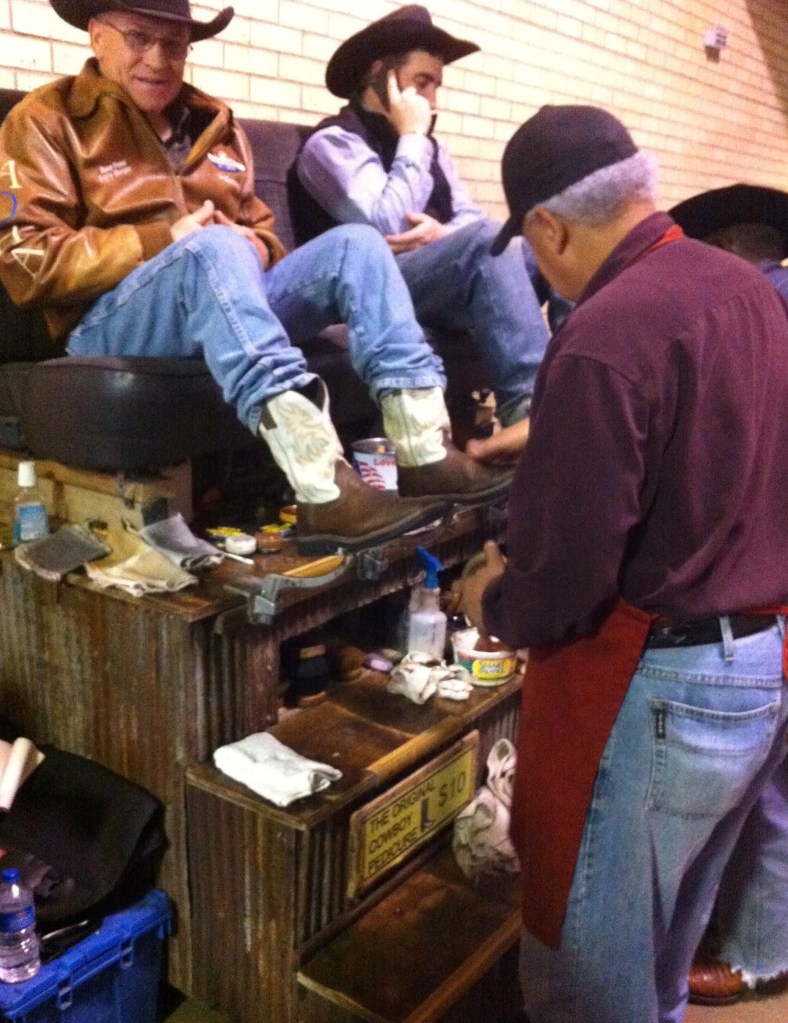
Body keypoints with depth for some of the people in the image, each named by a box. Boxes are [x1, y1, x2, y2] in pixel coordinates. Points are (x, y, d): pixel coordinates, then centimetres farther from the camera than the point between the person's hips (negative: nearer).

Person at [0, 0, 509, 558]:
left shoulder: (215, 122, 22)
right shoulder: (46, 119, 5)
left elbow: (260, 233, 27)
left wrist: (253, 250, 0)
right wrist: (162, 242, -14)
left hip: (229, 302, 6)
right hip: (111, 323, -5)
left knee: (354, 243, -13)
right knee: (214, 249, -36)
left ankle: (428, 455, -29)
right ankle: (325, 495, -52)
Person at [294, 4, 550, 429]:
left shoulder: (430, 149, 23)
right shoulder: (333, 142, -2)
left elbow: (471, 219, 11)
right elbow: (388, 228, -17)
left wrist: (443, 233, -13)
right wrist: (412, 138, -7)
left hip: (443, 286, 7)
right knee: (486, 238, -31)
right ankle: (528, 401, -37)